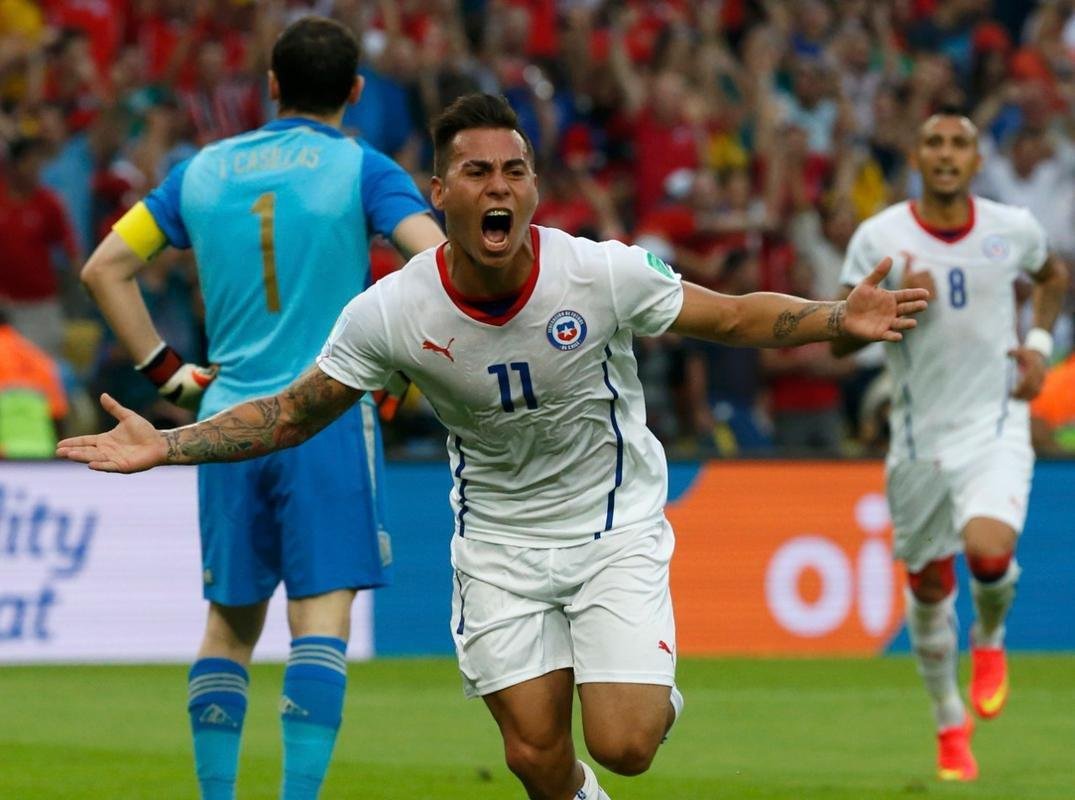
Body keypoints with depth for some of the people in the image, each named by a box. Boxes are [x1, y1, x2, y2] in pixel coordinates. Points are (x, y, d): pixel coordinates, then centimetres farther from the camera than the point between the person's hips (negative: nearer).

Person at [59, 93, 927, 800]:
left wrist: (840, 318, -24)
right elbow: (291, 412, -5)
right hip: (499, 539, 1)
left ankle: (655, 695, 24)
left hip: (616, 522, -1)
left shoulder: (604, 273, -20)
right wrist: (164, 445, -16)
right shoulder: (393, 311, -17)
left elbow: (735, 317, -8)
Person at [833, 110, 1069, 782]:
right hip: (920, 436, 1)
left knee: (989, 549, -26)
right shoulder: (879, 237, -6)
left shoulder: (1014, 228, -1)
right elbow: (840, 341, -5)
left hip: (997, 424, -1)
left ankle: (990, 640, 10)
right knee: (929, 585, 9)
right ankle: (951, 726, 31)